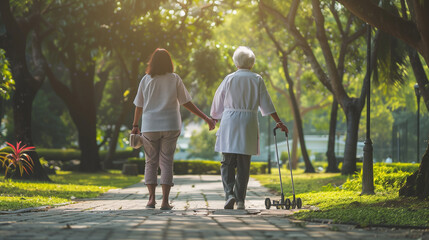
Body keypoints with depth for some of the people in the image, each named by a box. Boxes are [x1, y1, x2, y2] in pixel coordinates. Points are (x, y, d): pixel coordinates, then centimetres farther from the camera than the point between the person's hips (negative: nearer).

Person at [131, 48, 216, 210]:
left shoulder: (146, 80, 2)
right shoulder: (174, 79, -1)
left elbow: (139, 105, 5)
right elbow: (186, 103, 0)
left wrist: (135, 125, 17)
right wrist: (206, 118, 6)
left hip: (149, 126, 0)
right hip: (170, 126, 0)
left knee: (151, 162, 9)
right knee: (166, 162, 2)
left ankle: (151, 198, 3)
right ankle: (165, 201, -3)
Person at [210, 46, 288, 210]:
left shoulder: (229, 79, 2)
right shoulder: (257, 80, 3)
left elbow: (218, 102, 9)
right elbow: (266, 104, 3)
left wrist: (213, 119, 26)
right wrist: (279, 122, 10)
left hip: (229, 122, -1)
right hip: (248, 123, 1)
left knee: (227, 163, 4)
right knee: (244, 165, 5)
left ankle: (229, 194, -14)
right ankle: (240, 200, 6)